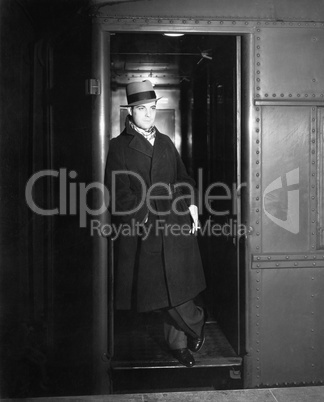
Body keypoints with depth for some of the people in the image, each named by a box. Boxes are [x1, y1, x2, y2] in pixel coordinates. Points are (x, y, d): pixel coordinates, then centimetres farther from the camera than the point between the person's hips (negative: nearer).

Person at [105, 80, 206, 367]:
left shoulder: (166, 143, 17)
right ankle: (196, 323, 25)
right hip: (144, 231, -3)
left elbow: (183, 179, 21)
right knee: (164, 292, 0)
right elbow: (119, 192, -5)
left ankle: (178, 344, 24)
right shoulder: (119, 146, 1)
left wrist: (191, 205, 4)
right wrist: (143, 217, -13)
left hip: (177, 226, 4)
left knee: (176, 288, 5)